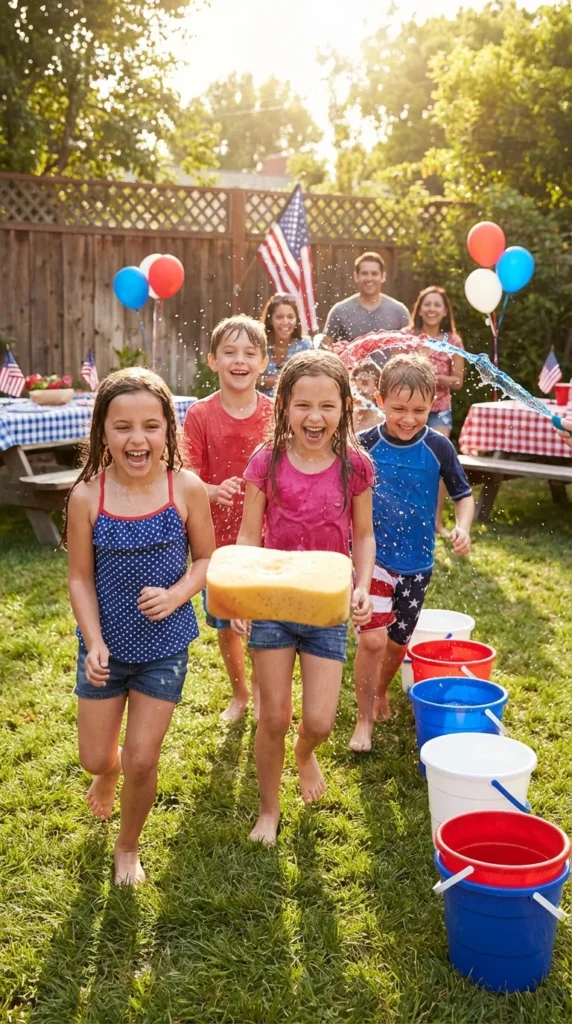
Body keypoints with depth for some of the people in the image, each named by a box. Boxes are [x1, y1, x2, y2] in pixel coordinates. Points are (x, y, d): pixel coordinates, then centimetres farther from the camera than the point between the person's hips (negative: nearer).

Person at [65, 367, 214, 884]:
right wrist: (94, 643, -17)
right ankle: (109, 774, 54)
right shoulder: (86, 497, -16)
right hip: (106, 644, 1)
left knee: (141, 762, 5)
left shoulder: (187, 489, -17)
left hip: (164, 645, -1)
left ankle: (128, 847, 35)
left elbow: (206, 558, -4)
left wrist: (177, 594, -22)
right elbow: (81, 578, -8)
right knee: (96, 758, 14)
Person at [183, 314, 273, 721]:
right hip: (219, 536, 0)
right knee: (226, 625, 14)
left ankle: (260, 690, 37)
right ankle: (239, 694, 38)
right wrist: (215, 492, -28)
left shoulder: (275, 413, -5)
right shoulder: (200, 415, -8)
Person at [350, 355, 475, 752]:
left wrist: (463, 527, -17)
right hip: (373, 557, -2)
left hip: (417, 563, 2)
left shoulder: (438, 447, -8)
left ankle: (381, 693, 45)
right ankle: (365, 719, 5)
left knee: (399, 640, 16)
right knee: (372, 637, -14)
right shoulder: (365, 446, -10)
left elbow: (464, 494, 2)